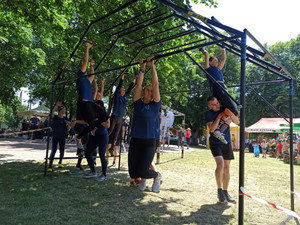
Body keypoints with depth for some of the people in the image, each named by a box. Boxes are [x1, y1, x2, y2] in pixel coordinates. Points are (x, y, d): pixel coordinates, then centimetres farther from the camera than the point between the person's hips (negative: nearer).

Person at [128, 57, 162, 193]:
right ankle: (143, 179, 38)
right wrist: (142, 68, 8)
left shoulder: (155, 105, 1)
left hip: (149, 143, -3)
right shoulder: (138, 104, 6)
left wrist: (152, 66, -1)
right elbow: (138, 85, 3)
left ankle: (157, 176, 21)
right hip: (135, 142, 3)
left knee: (142, 171, -15)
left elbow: (155, 84, -4)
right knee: (133, 173, 1)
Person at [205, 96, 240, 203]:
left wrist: (231, 114, -20)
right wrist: (219, 117, -22)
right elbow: (212, 129, -19)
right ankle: (219, 191, -4)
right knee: (220, 165, -22)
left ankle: (225, 191, 21)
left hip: (226, 143, 4)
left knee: (226, 168, 6)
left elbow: (237, 122, -2)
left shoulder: (224, 109, 0)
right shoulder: (208, 114, -8)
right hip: (215, 143, -4)